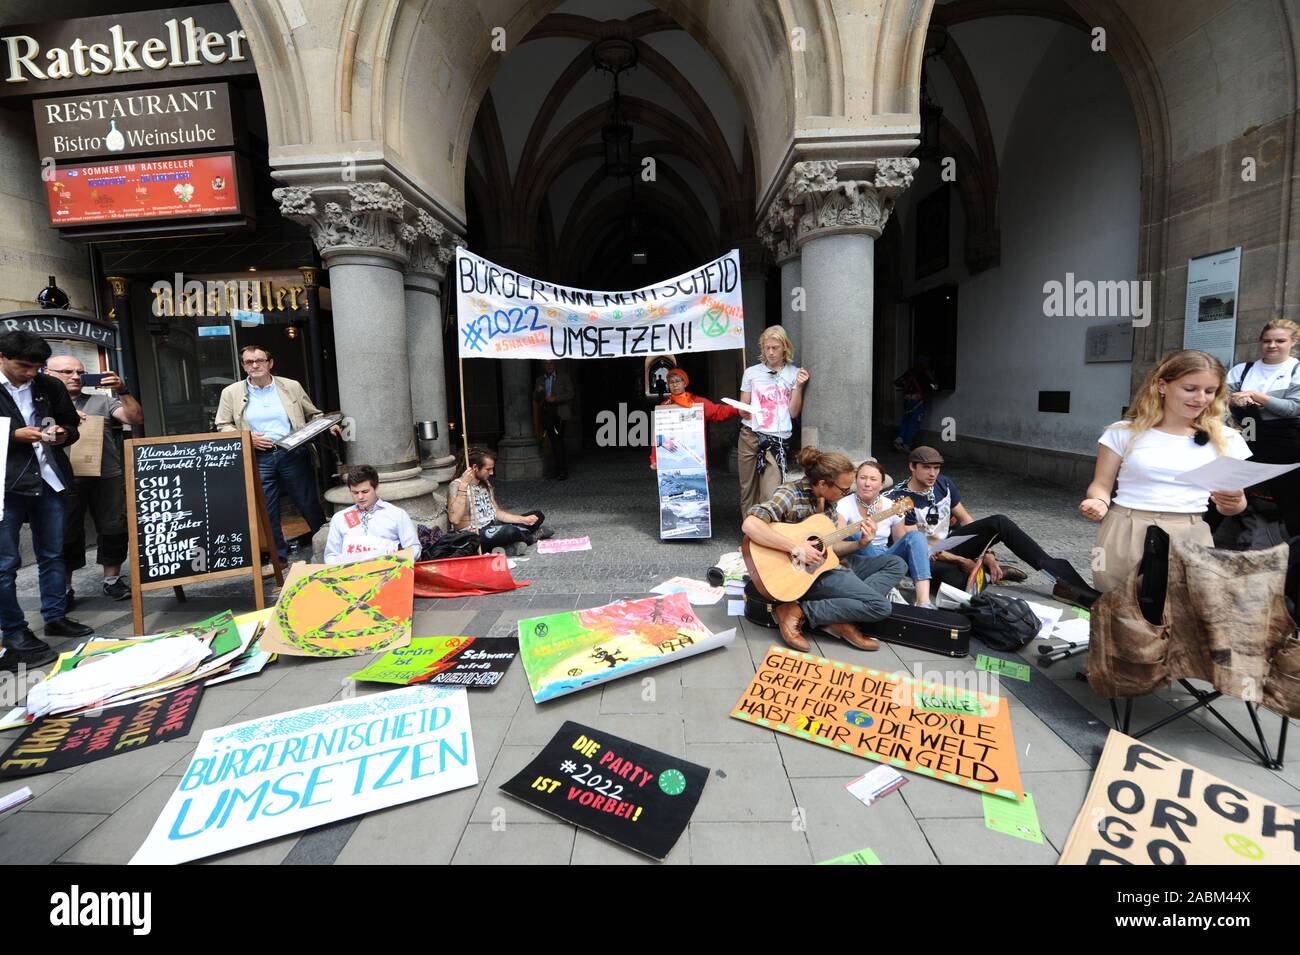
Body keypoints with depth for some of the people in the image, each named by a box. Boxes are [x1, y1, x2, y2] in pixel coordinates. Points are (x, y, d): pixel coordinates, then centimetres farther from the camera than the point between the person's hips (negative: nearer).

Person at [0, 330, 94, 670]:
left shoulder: (50, 387, 7)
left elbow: (72, 425, 17)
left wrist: (63, 434, -4)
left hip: (48, 480, 4)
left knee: (53, 554, 13)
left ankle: (55, 616, 26)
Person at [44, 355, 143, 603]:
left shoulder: (102, 400, 12)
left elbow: (136, 418, 0)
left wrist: (122, 391, -11)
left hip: (108, 477, 1)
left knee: (115, 530, 4)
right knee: (65, 536, 4)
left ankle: (112, 580, 18)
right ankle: (64, 588, 16)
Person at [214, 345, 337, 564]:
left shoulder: (291, 387, 6)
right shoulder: (231, 393, 7)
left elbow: (313, 414, 12)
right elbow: (223, 426, 10)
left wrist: (328, 425, -7)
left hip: (293, 454, -1)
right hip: (258, 458, 1)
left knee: (309, 504, 5)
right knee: (266, 511, 5)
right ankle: (278, 556, 18)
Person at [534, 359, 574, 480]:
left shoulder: (563, 376, 5)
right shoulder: (540, 379, 16)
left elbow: (570, 393, -1)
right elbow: (536, 398, 16)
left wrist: (555, 398, -14)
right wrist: (538, 391, -7)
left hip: (559, 413, -4)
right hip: (547, 414, 4)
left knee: (559, 441, -13)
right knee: (553, 443, 6)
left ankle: (563, 471, -11)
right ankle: (555, 470, 10)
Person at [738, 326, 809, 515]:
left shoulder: (794, 374, 7)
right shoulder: (751, 372, 11)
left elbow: (793, 413, 4)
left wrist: (799, 387, -8)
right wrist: (743, 412, -8)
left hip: (776, 439, -2)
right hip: (749, 435, 2)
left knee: (770, 495, -12)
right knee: (748, 488, 5)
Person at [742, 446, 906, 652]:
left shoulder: (827, 498, 4)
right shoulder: (790, 495, -20)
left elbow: (830, 547, 11)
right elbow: (749, 525, -37)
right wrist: (796, 548, -37)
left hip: (831, 562, 9)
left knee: (896, 564, 10)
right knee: (880, 606, -17)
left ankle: (841, 618, -8)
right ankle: (797, 612, -13)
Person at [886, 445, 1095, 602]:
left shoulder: (943, 484, 0)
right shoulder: (900, 498, -19)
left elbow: (966, 520, 6)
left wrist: (987, 554, -6)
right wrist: (960, 560, -19)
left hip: (949, 544, 6)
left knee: (999, 522, -15)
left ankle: (1061, 577, -13)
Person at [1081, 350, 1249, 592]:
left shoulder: (1226, 439, 7)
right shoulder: (1124, 432, 1)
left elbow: (1236, 504, 12)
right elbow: (1102, 485, 4)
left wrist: (1232, 503, -11)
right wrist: (1099, 502, -18)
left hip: (1188, 537, 2)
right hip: (1125, 534, -1)